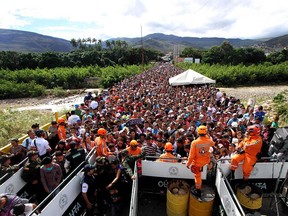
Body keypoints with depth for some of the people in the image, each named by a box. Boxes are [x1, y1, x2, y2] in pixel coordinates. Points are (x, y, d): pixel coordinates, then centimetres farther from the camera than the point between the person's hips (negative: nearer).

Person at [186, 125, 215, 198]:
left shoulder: (194, 142, -29)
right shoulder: (209, 141, -18)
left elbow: (191, 155, -22)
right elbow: (213, 144, 10)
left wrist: (188, 164, -8)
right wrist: (207, 136, 15)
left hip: (197, 162, -4)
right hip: (206, 161, 4)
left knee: (198, 176, 13)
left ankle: (198, 192, 29)